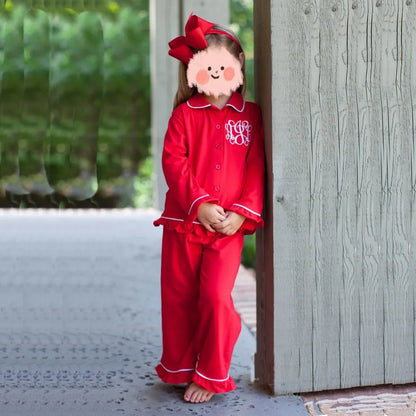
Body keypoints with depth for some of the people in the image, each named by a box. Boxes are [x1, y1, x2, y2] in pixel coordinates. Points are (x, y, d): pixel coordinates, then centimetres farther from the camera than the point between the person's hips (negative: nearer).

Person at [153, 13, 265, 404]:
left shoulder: (250, 115, 6)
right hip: (183, 223, 1)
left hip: (229, 225, -1)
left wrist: (242, 212, -10)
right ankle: (179, 369, 27)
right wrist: (200, 204, -17)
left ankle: (211, 376, 8)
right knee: (178, 297, 8)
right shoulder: (184, 114, 3)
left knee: (216, 296, -8)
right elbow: (173, 161, -6)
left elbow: (256, 168, 2)